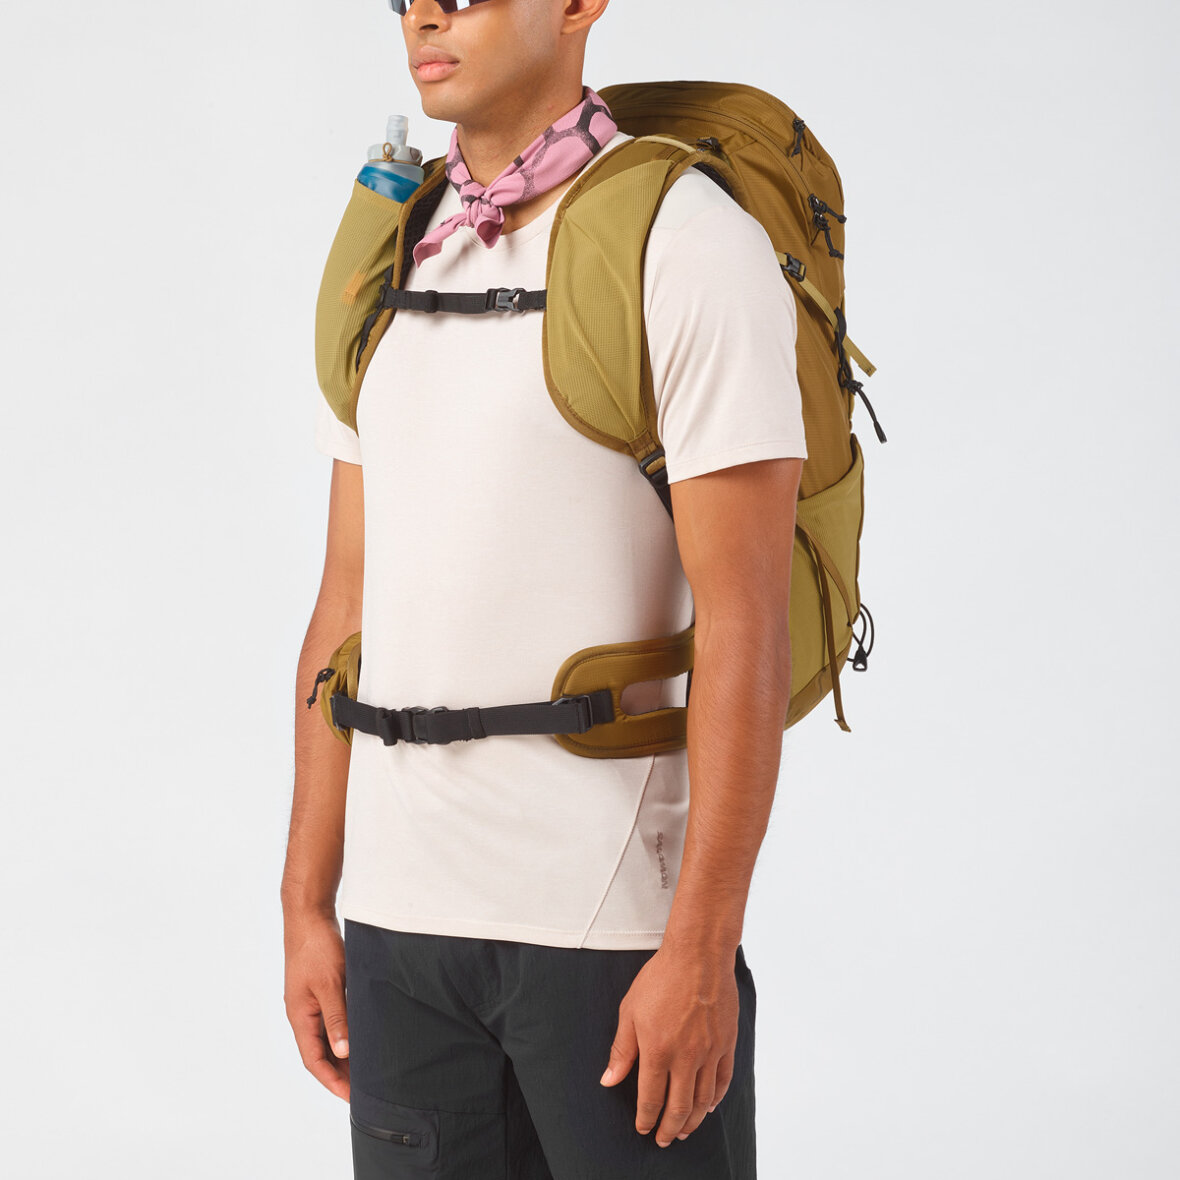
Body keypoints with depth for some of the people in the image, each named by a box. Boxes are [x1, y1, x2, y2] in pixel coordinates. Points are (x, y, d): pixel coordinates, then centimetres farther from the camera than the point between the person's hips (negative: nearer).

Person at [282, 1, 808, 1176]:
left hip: (615, 915, -5)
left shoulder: (693, 245, -9)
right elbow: (349, 601, 13)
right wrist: (308, 903, 10)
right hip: (402, 909, 6)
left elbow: (744, 622, -13)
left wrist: (702, 949, -16)